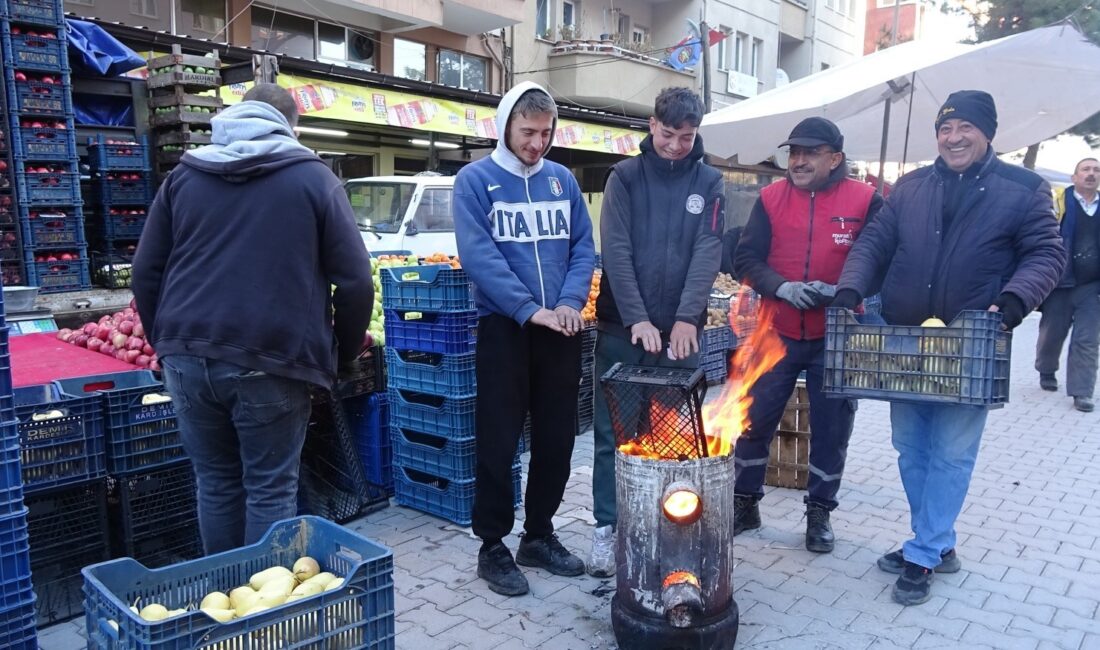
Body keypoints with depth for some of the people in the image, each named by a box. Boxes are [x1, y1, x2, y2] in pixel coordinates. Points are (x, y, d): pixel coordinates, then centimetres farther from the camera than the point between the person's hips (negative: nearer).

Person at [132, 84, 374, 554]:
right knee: (270, 490, 5)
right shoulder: (313, 178, 3)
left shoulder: (184, 176, 13)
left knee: (215, 482, 16)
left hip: (189, 356, 4)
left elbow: (146, 273, 14)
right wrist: (342, 353, 10)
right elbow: (354, 282, -2)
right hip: (271, 360, -4)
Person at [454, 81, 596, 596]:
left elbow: (584, 247, 7)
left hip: (561, 330, 5)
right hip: (504, 328, -4)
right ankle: (493, 546, 17)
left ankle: (539, 535, 28)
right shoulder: (475, 180, -3)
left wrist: (570, 302, -10)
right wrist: (530, 309, -20)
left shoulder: (563, 181, 10)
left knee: (557, 439, 11)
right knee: (499, 441, 2)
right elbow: (479, 256, -13)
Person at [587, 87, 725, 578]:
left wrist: (686, 318, -17)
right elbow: (615, 251, -7)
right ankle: (606, 528, 15)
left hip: (680, 331, 1)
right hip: (622, 328, -1)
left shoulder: (708, 182, 7)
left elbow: (708, 253, -4)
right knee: (612, 434, 4)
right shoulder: (624, 177, 2)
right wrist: (637, 319, -17)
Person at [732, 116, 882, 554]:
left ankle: (819, 513, 28)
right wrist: (784, 288, -20)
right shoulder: (771, 198, 1)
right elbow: (746, 260, -3)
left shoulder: (865, 201, -4)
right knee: (753, 420, 7)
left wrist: (838, 291, -21)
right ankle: (745, 503, 26)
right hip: (776, 334, 2)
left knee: (831, 429, 9)